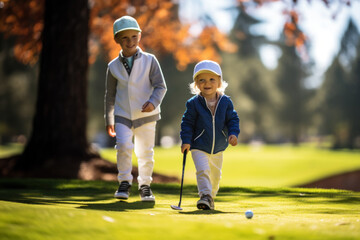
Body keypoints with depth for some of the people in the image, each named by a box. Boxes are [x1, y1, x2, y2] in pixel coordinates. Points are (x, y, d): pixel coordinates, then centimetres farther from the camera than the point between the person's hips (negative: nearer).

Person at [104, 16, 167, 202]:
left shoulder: (149, 60, -1)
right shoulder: (113, 66, 4)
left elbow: (160, 86, -3)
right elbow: (110, 95, 12)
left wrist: (153, 102, -22)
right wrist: (109, 120, 12)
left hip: (146, 115, 0)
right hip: (122, 116, 0)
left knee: (145, 152, 4)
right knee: (124, 146, -19)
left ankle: (145, 185, 23)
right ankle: (124, 183, -2)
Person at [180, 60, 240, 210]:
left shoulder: (226, 102, -4)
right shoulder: (193, 103, -10)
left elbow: (233, 119, 3)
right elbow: (187, 123, -6)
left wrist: (233, 134, -13)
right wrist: (186, 140, -13)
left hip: (218, 147, 3)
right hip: (199, 146, -3)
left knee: (215, 174, 14)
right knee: (202, 170, -20)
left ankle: (210, 197, 31)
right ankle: (205, 196, -17)